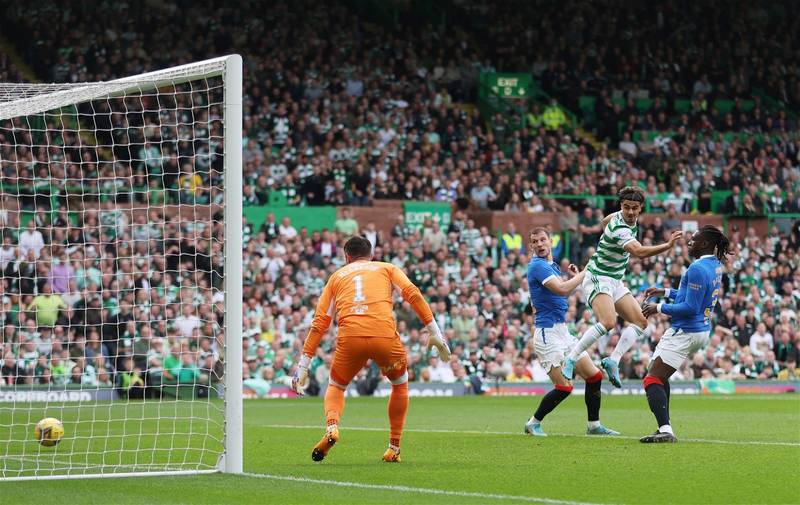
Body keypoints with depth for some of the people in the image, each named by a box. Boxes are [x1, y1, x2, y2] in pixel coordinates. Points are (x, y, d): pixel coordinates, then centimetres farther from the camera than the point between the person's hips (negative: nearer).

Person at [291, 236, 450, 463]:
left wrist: (303, 366, 19)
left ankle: (331, 427, -7)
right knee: (400, 384, 27)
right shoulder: (387, 268, 24)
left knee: (335, 386, 24)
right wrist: (435, 333, 5)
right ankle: (394, 448, 22)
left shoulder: (337, 276, 26)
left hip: (350, 338, 1)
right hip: (385, 335, -1)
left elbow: (319, 323, 19)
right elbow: (412, 293, 7)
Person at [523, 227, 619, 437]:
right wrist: (584, 273, -15)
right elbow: (562, 289, -26)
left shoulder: (552, 265, 16)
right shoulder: (537, 265, -14)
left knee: (594, 376, 8)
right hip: (548, 333, -10)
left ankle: (594, 425, 17)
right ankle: (533, 423, 2)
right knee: (564, 386, -15)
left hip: (562, 331, 10)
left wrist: (573, 277, 15)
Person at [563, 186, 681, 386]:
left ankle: (613, 361, -1)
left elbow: (605, 221, 25)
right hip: (598, 278, -10)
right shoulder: (619, 228, -28)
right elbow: (639, 252, -44)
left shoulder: (632, 220, 2)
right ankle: (570, 360, -21)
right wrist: (668, 245, -53)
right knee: (608, 322, -30)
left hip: (615, 282, 10)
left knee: (640, 322, 1)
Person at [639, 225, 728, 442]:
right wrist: (665, 292, 23)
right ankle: (664, 428, 24)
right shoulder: (715, 266, 11)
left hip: (685, 332, -10)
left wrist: (659, 308, -14)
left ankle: (665, 430, -26)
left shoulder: (697, 269, -20)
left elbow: (690, 307, -23)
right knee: (661, 376, 24)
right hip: (702, 331, 10)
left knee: (652, 380, -13)